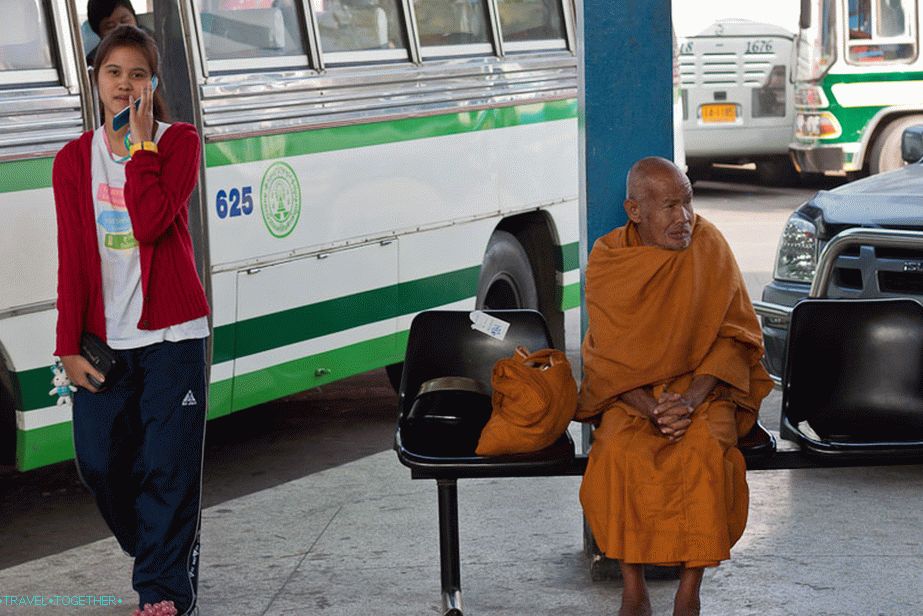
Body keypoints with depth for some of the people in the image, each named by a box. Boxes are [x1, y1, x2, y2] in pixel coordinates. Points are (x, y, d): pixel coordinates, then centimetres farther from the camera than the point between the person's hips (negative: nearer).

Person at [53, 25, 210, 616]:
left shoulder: (179, 142, -2)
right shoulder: (74, 159, 6)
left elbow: (151, 223, -18)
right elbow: (72, 259, 3)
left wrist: (140, 142, -15)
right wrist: (69, 345, -2)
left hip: (171, 334, -3)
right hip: (103, 339, 3)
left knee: (168, 468, -3)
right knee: (100, 463, 6)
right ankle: (155, 557, 29)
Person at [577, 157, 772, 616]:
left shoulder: (708, 246, -6)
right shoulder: (606, 260, -4)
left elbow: (734, 337, -5)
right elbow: (608, 356, -3)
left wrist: (690, 400, -20)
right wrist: (649, 407, -22)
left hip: (700, 386, 0)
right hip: (630, 390, 1)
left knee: (705, 453, -32)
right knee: (617, 453, -31)